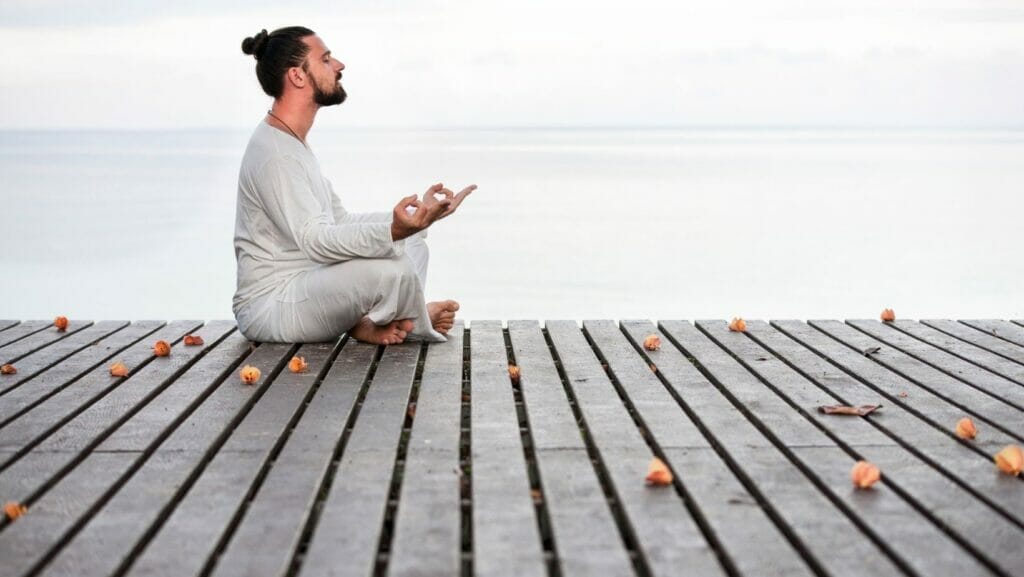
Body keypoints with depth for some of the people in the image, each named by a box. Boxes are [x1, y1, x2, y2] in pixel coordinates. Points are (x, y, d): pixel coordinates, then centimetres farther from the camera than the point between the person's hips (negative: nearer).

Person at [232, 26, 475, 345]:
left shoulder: (293, 144, 17)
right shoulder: (272, 152, -19)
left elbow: (341, 221, 18)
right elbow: (315, 240, -29)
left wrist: (415, 218, 9)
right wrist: (393, 231, -44)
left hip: (305, 288, 11)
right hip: (269, 305, -11)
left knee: (412, 244, 13)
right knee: (392, 270, -31)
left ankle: (365, 322, -9)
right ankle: (418, 325, 0)